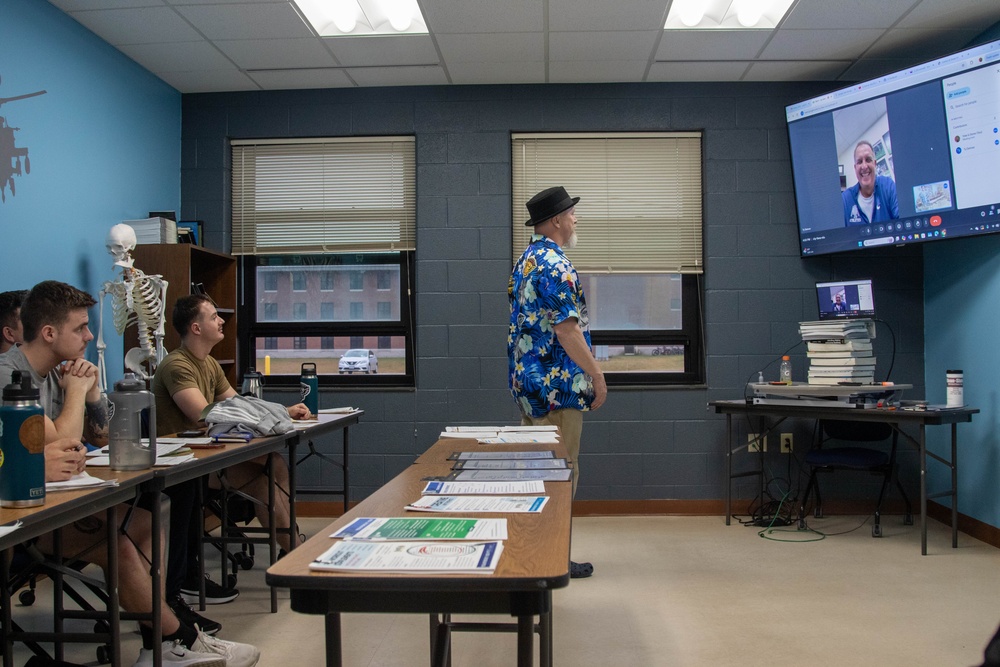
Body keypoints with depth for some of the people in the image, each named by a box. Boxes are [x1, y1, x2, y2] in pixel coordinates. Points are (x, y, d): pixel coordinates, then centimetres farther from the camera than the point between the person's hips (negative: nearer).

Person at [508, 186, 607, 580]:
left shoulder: (526, 260, 15)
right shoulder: (555, 265, -16)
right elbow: (567, 328, -22)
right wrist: (596, 374, -14)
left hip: (529, 381, 10)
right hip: (557, 383, -10)